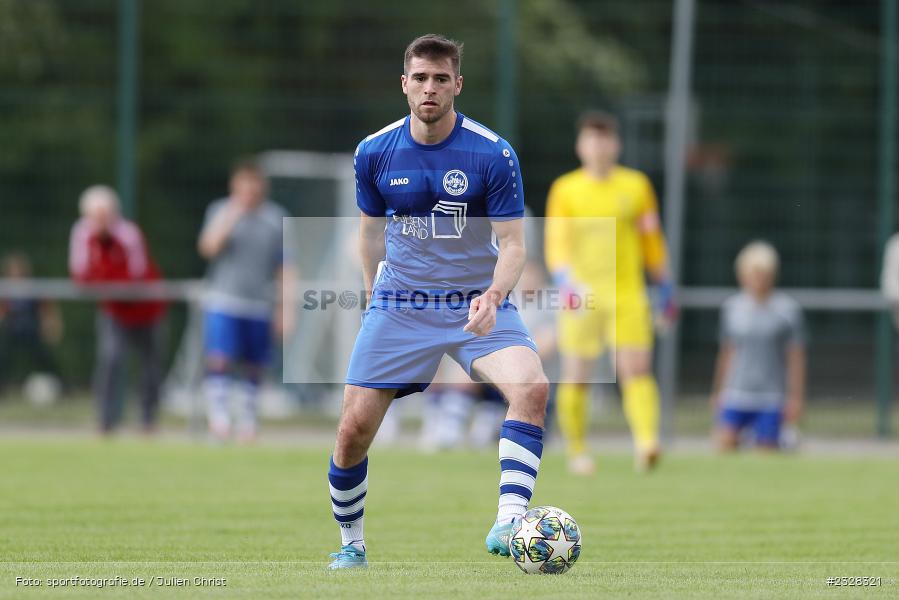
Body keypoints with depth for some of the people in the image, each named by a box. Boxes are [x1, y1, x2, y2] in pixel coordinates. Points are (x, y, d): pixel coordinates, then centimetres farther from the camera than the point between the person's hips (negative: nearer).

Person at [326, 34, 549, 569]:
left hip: (478, 302, -2)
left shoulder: (494, 154, -11)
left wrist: (493, 295, -29)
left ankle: (509, 520, -34)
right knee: (354, 429, -5)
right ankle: (351, 544, 19)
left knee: (532, 387, -30)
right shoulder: (374, 153, -1)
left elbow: (512, 244, -11)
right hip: (399, 305, 2)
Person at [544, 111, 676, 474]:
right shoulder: (566, 189, 2)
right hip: (581, 296, -1)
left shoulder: (636, 186, 7)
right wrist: (565, 280, -23)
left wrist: (665, 290, 16)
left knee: (637, 370, -14)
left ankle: (646, 442, -24)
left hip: (627, 295, 1)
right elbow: (555, 243, -6)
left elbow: (652, 241, 15)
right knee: (576, 377, 2)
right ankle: (577, 451, 17)